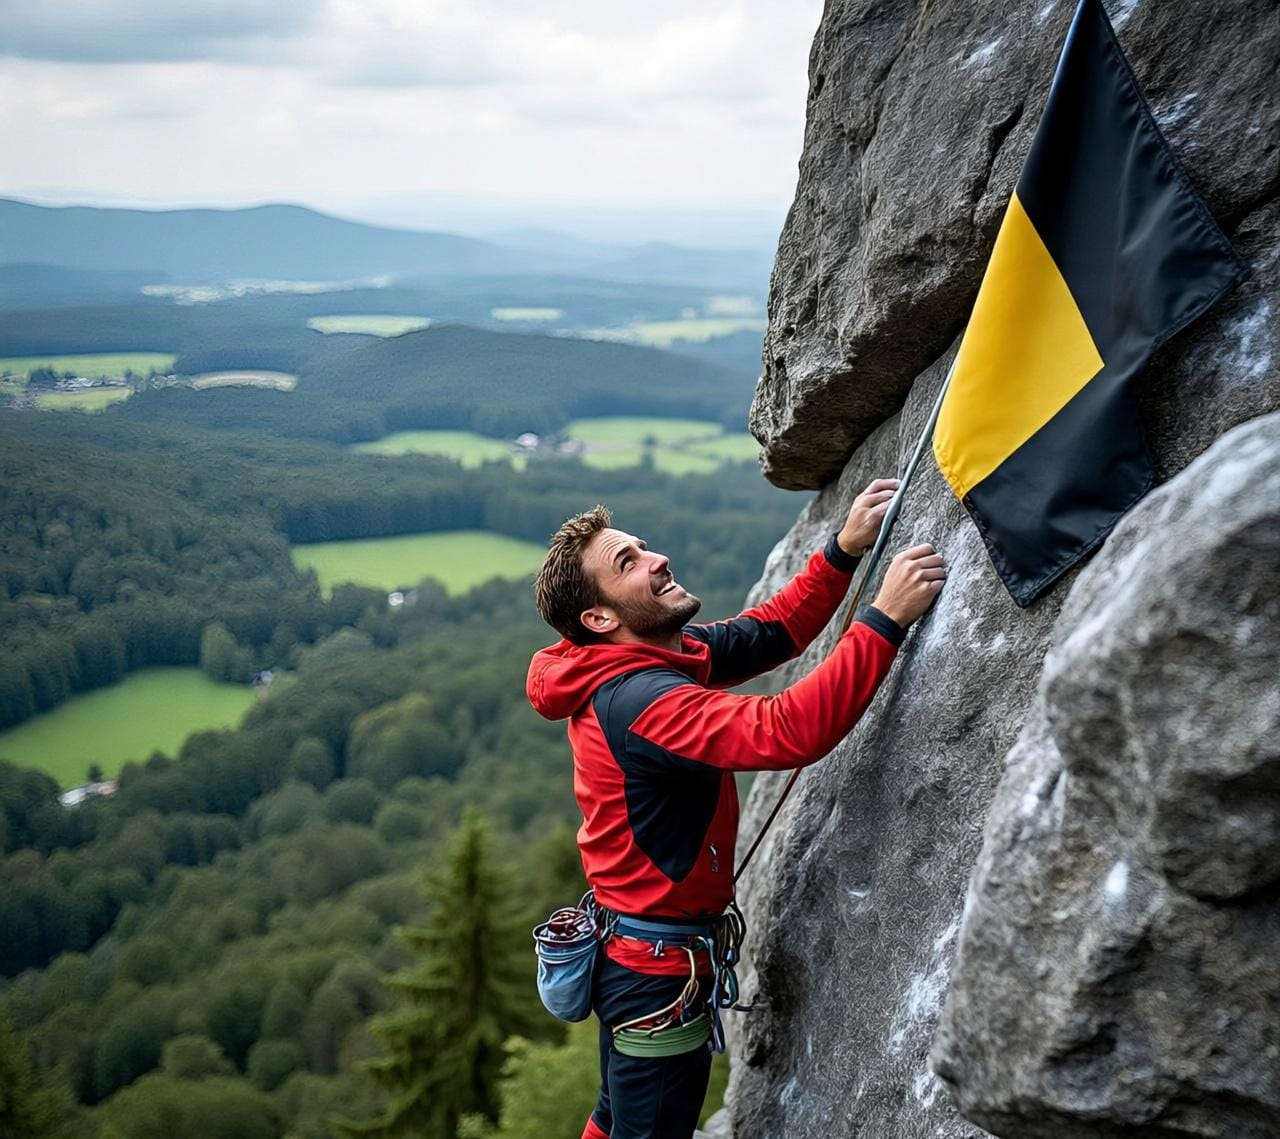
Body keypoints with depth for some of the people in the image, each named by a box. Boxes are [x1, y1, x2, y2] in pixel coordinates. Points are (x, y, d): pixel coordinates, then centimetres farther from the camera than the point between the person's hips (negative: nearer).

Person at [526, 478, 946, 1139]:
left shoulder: (669, 650, -1)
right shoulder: (635, 701, -29)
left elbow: (773, 630, 5)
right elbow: (784, 733, -41)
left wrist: (844, 551, -9)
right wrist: (885, 620, -37)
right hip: (658, 967, -9)